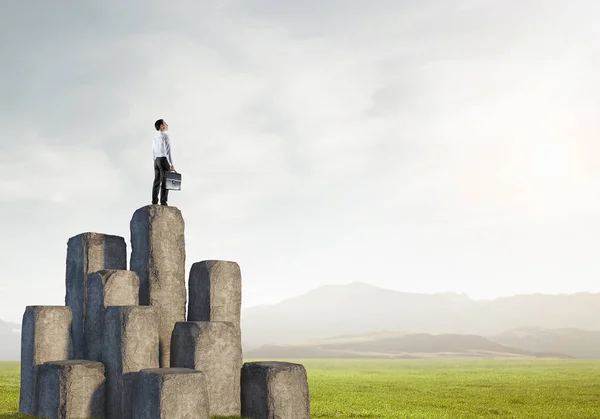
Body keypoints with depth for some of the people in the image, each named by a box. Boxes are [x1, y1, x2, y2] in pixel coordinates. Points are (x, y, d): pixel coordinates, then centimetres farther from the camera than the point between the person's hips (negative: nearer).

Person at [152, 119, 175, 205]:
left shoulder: (155, 137, 17)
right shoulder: (165, 136, -10)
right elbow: (167, 151, -17)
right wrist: (171, 165, -17)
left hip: (157, 160, 8)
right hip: (164, 160, -8)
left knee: (157, 182, 3)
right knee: (165, 182, -9)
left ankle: (154, 203, -5)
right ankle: (163, 203, -15)